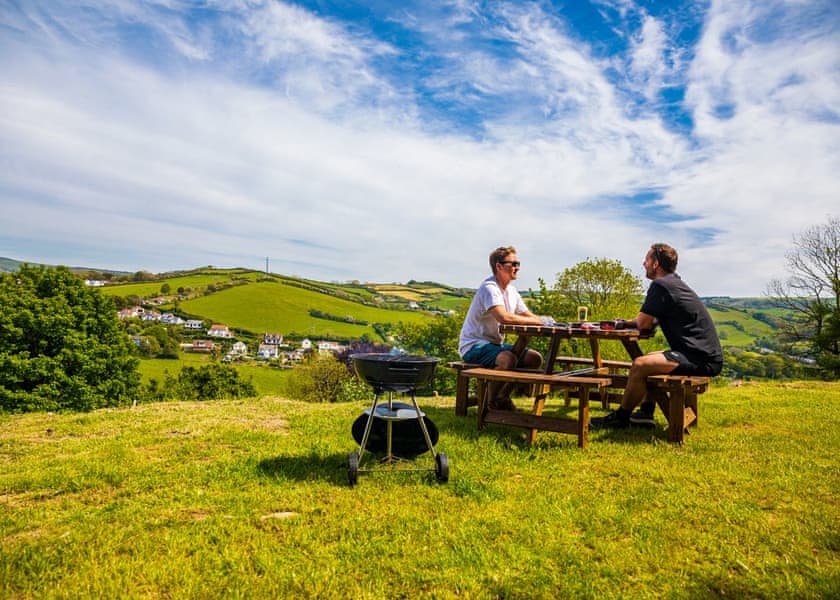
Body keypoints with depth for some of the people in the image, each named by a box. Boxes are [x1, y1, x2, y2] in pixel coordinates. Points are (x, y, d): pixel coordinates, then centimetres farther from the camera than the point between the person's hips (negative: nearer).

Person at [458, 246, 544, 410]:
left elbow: (528, 315, 14)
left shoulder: (511, 290, 12)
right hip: (474, 346, -9)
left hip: (495, 344, 9)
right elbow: (503, 317, -33)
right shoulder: (489, 288, -18)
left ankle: (503, 395, 9)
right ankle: (491, 401, -11)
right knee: (508, 358, -34)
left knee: (534, 358, -2)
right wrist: (536, 321, -24)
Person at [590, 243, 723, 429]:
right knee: (650, 359, 24)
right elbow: (653, 322, 24)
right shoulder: (675, 283, 18)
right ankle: (646, 414, 17)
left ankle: (620, 418, -3)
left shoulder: (660, 285, -13)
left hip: (700, 359, -11)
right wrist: (626, 323, 15)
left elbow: (643, 323, -11)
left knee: (640, 365, -19)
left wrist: (631, 323, 11)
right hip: (706, 356, 11)